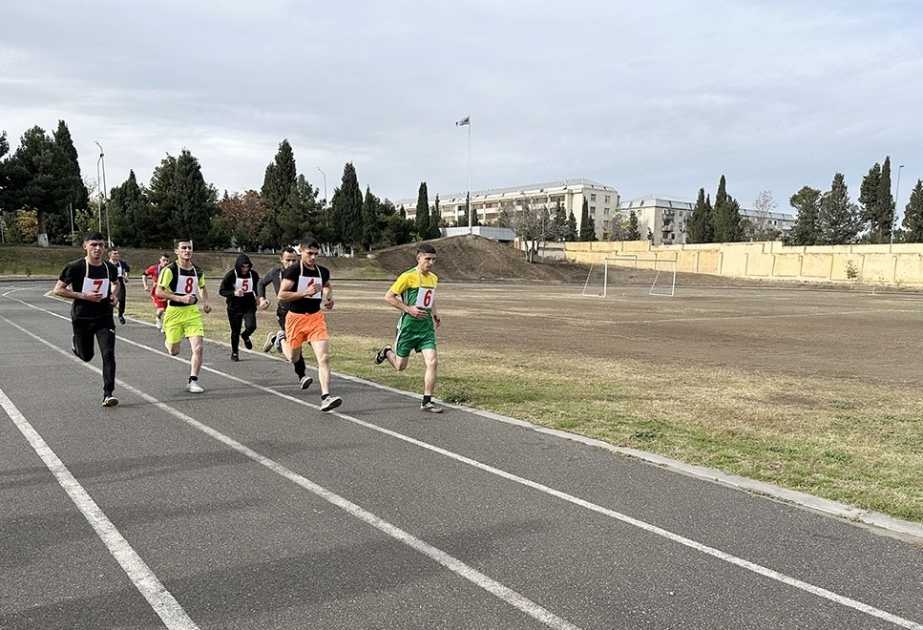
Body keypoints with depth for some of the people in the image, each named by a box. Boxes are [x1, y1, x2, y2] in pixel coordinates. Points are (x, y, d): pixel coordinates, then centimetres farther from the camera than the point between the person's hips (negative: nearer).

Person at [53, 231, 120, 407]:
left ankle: (108, 394, -6)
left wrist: (114, 295, 0)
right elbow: (58, 290, -10)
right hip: (82, 319, -2)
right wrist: (84, 295, -20)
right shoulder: (75, 267, -14)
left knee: (108, 354, -12)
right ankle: (75, 345, 50)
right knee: (86, 356, 14)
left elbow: (116, 283, 21)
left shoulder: (110, 268, -1)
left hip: (104, 318, 2)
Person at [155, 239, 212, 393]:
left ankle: (193, 381, -1)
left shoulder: (197, 271, 5)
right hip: (174, 312, -3)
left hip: (193, 312, 3)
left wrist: (206, 302, 7)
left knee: (198, 347, -12)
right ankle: (167, 340, 47)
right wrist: (180, 298, -24)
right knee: (174, 351, 9)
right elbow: (158, 291, -15)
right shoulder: (169, 270, -12)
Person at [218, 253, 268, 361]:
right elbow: (221, 291, -8)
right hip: (234, 308, -1)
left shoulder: (254, 275, -3)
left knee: (251, 326, -20)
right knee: (235, 332, 7)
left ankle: (245, 336, 17)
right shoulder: (231, 275, -12)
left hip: (249, 306, 1)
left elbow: (257, 288, 13)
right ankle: (234, 353, 30)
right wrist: (234, 293, -25)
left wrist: (261, 299, -4)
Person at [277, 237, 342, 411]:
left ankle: (325, 397, -17)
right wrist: (305, 292, -26)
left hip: (316, 317, 3)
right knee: (294, 358, 16)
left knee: (324, 357, -14)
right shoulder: (293, 271, -13)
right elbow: (281, 295, -18)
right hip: (296, 318, -3)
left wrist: (329, 298, 6)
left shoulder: (323, 271, 3)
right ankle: (282, 340, 50)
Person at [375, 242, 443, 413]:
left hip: (426, 327, 5)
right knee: (400, 366, 9)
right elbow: (388, 297, -13)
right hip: (408, 326, -5)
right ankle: (387, 352, 44)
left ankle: (427, 401, 1)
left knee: (432, 362, -9)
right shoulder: (408, 276, -15)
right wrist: (409, 309, -20)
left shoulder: (433, 278, 7)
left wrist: (435, 313, 10)